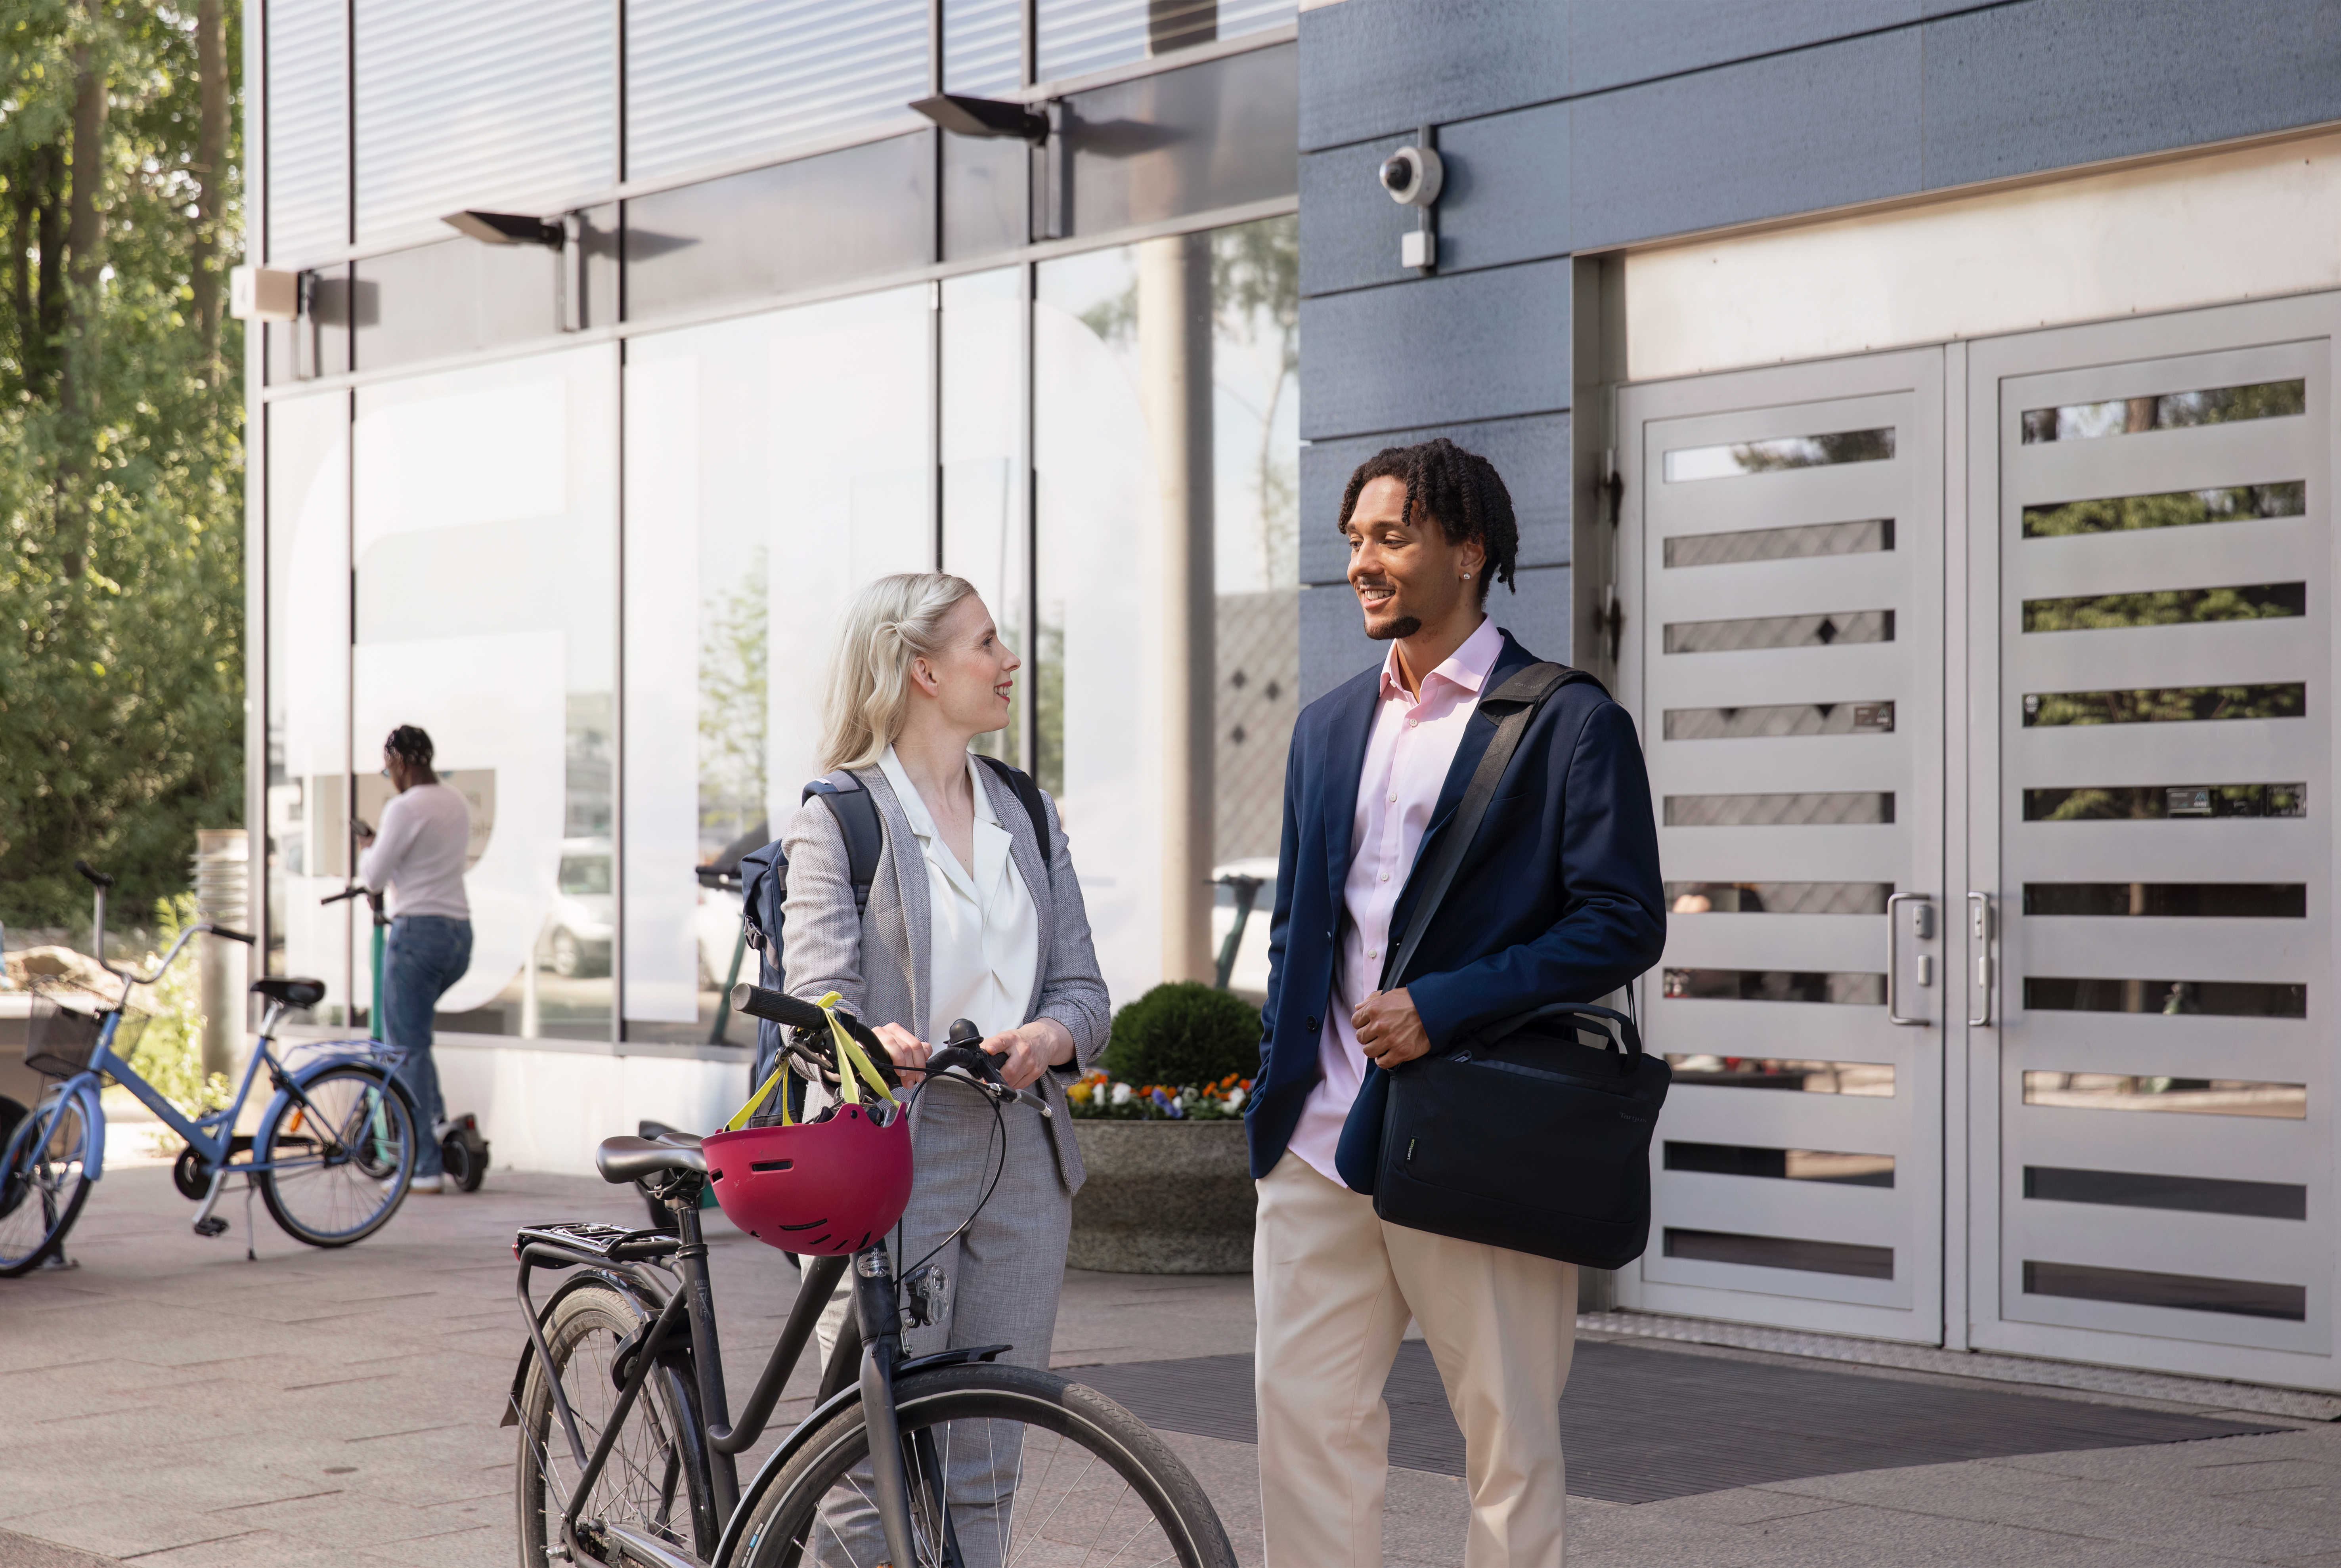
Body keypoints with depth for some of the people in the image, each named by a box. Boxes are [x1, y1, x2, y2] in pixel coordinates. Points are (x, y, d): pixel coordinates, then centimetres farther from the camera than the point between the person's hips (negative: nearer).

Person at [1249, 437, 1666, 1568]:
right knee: (1303, 1412, 3)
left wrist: (1443, 1007, -16)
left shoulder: (1569, 721, -4)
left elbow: (1625, 924, -10)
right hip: (1322, 1139, 6)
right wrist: (1280, 1086, 12)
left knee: (1510, 1441, 3)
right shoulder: (1327, 726, 16)